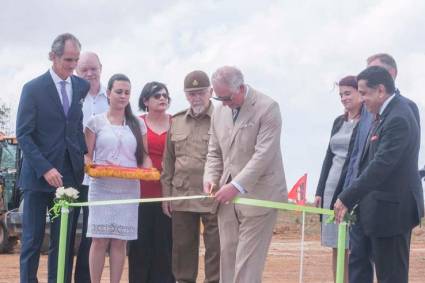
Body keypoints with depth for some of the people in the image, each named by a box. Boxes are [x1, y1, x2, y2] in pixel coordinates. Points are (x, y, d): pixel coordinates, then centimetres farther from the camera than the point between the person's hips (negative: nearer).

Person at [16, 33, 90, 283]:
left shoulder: (82, 87, 8)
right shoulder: (33, 89, -4)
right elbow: (24, 135, -8)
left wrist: (84, 153, -1)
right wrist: (45, 169, -17)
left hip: (69, 175, 4)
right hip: (38, 176, -3)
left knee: (64, 241, 3)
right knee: (32, 239, 2)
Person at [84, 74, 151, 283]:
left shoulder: (138, 124, 12)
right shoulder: (96, 122, 5)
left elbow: (144, 155, 12)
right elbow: (87, 156, 3)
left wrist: (147, 168, -8)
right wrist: (96, 167, -16)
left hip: (129, 189, 2)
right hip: (102, 187, -2)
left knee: (120, 241, 2)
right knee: (99, 240, -5)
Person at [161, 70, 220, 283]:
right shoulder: (176, 122, 13)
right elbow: (168, 161, 15)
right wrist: (166, 195, 10)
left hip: (212, 199, -4)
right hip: (181, 197, 5)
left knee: (215, 249, -2)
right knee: (183, 248, 10)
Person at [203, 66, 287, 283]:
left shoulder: (267, 108, -10)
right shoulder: (220, 112, 11)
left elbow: (264, 154, -18)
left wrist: (236, 186, -23)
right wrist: (210, 178, -3)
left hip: (258, 196, -6)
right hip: (228, 198, 6)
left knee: (247, 262, -8)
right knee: (227, 258, 5)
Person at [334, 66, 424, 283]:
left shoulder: (398, 119, -20)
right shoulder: (384, 114, 12)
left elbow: (381, 165, -24)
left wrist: (347, 199, -20)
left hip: (392, 211, -10)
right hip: (382, 209, 10)